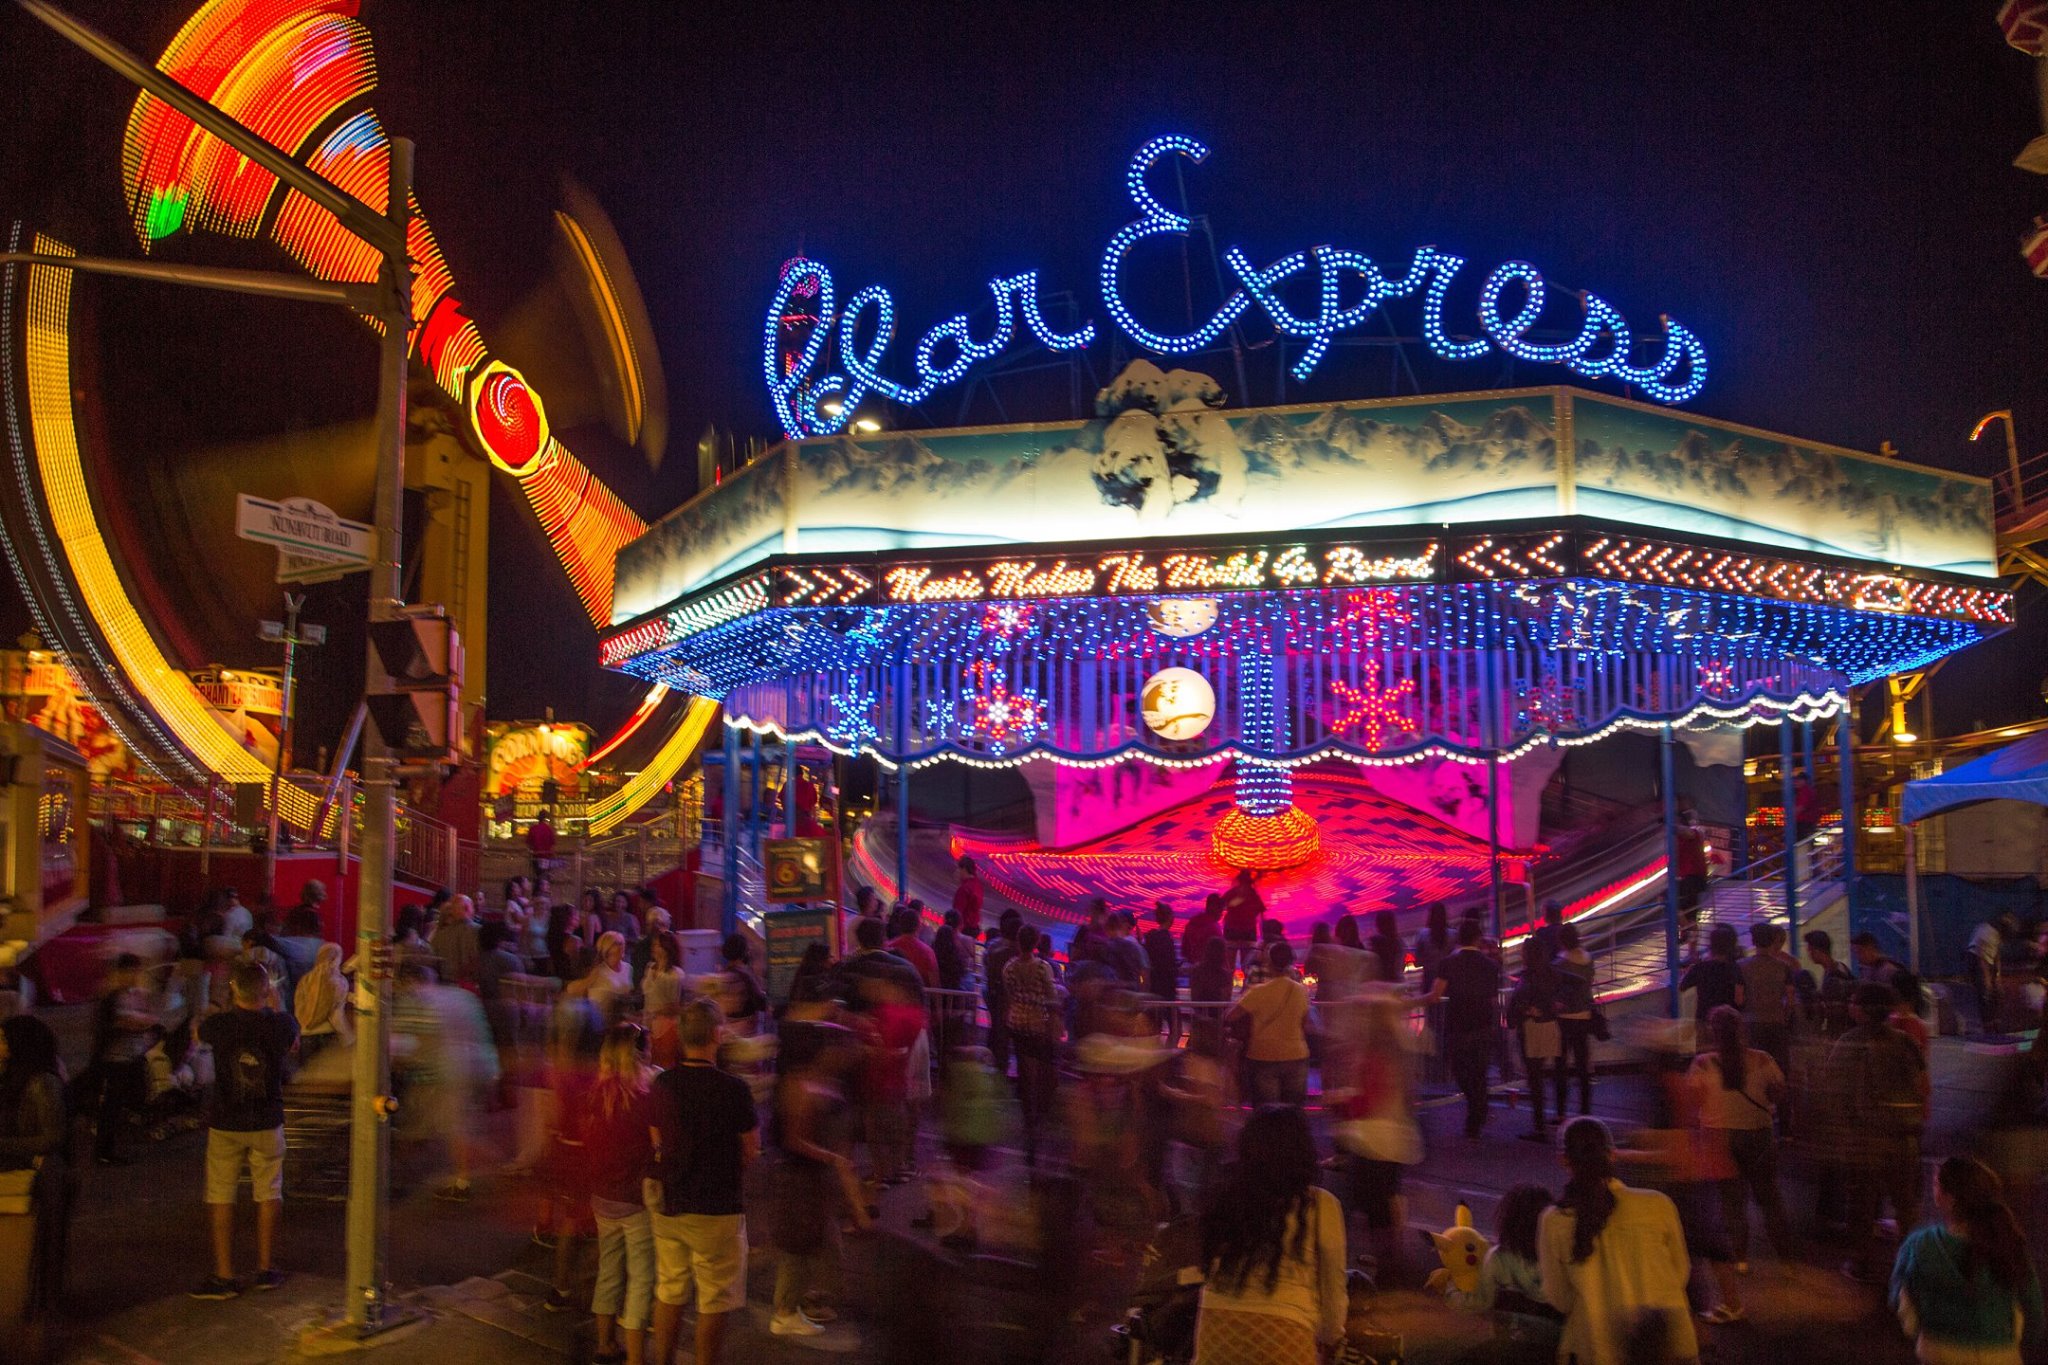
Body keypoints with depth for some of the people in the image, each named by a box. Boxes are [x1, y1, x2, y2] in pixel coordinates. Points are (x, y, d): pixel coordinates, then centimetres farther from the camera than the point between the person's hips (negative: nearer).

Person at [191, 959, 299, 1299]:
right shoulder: (280, 1024, -12)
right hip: (268, 1123, 1)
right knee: (269, 1194, 13)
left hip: (225, 1124, -1)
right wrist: (272, 1005, 24)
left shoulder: (218, 1025, -15)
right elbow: (293, 1039, 13)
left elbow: (199, 1032, 10)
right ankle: (265, 1269, 19)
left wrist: (230, 1005, 23)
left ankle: (224, 1277, 11)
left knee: (221, 1197, 9)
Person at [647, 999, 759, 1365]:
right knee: (714, 1303, 9)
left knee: (669, 1292, 20)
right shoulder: (733, 1089, -20)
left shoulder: (662, 1084, -5)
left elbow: (658, 1144, 7)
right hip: (716, 1210, -5)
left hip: (668, 1206, 5)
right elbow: (751, 1150, -9)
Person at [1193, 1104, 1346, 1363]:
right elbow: (1332, 1285, 10)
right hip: (1280, 1332, -3)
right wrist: (1329, 1336, 27)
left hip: (1216, 1324, 3)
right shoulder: (1320, 1206, 1)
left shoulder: (1225, 1199, 9)